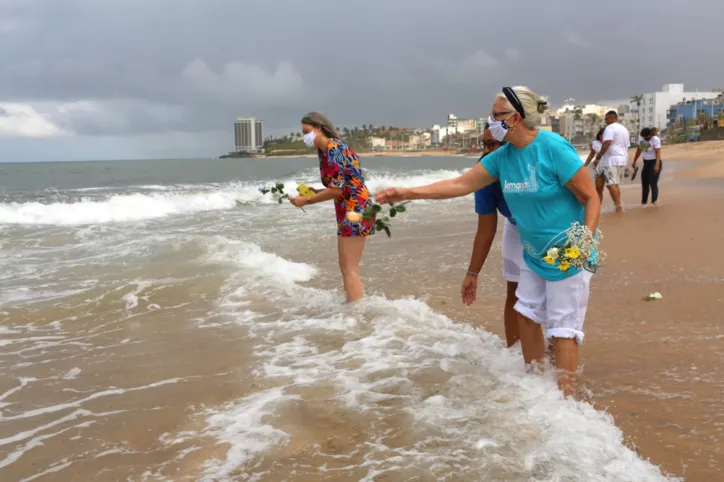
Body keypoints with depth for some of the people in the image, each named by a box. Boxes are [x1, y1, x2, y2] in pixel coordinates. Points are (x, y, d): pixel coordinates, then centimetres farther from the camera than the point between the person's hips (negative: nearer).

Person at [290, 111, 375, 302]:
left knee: (350, 270, -8)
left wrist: (307, 200, -10)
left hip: (354, 209, -10)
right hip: (349, 210, 10)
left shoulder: (333, 148, -14)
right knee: (346, 267, 18)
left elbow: (337, 189, -19)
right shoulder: (330, 149, 15)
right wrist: (313, 192, 9)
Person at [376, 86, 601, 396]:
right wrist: (408, 193, -3)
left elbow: (591, 198, -17)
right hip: (535, 254, 8)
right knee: (526, 315, 14)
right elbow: (461, 184, 1)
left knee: (562, 329, -3)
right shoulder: (503, 156, 0)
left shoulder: (554, 149, -21)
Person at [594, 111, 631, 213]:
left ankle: (619, 206, -15)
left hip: (611, 160, -9)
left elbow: (606, 144, -19)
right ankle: (618, 206, 9)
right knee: (615, 184, 12)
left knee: (611, 184, -9)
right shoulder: (625, 129, 22)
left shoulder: (610, 128, -7)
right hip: (622, 160, 9)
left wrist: (598, 157, -17)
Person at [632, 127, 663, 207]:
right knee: (644, 183, 8)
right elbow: (639, 149, 16)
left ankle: (654, 200, -20)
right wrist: (634, 161, 18)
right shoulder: (641, 138, 2)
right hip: (646, 163, 7)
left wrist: (657, 165, -34)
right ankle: (644, 201, 16)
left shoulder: (655, 139, -17)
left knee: (653, 182, -17)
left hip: (654, 162, -7)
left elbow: (658, 153, -24)